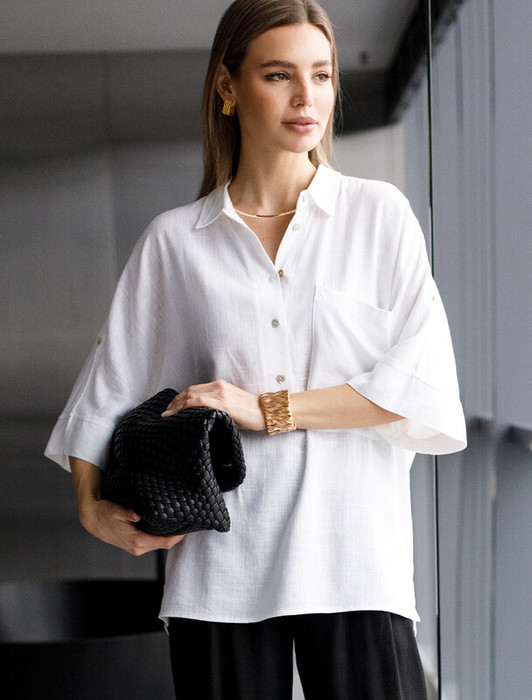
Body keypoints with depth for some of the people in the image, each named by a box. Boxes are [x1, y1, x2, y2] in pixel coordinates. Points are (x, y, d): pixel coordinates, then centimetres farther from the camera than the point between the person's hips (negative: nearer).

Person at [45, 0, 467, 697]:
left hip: (354, 557, 0)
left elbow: (427, 386, -4)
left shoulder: (379, 213, 5)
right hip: (220, 566, 1)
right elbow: (106, 390, 14)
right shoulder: (174, 241, 8)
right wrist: (92, 507, 3)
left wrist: (269, 409, -8)